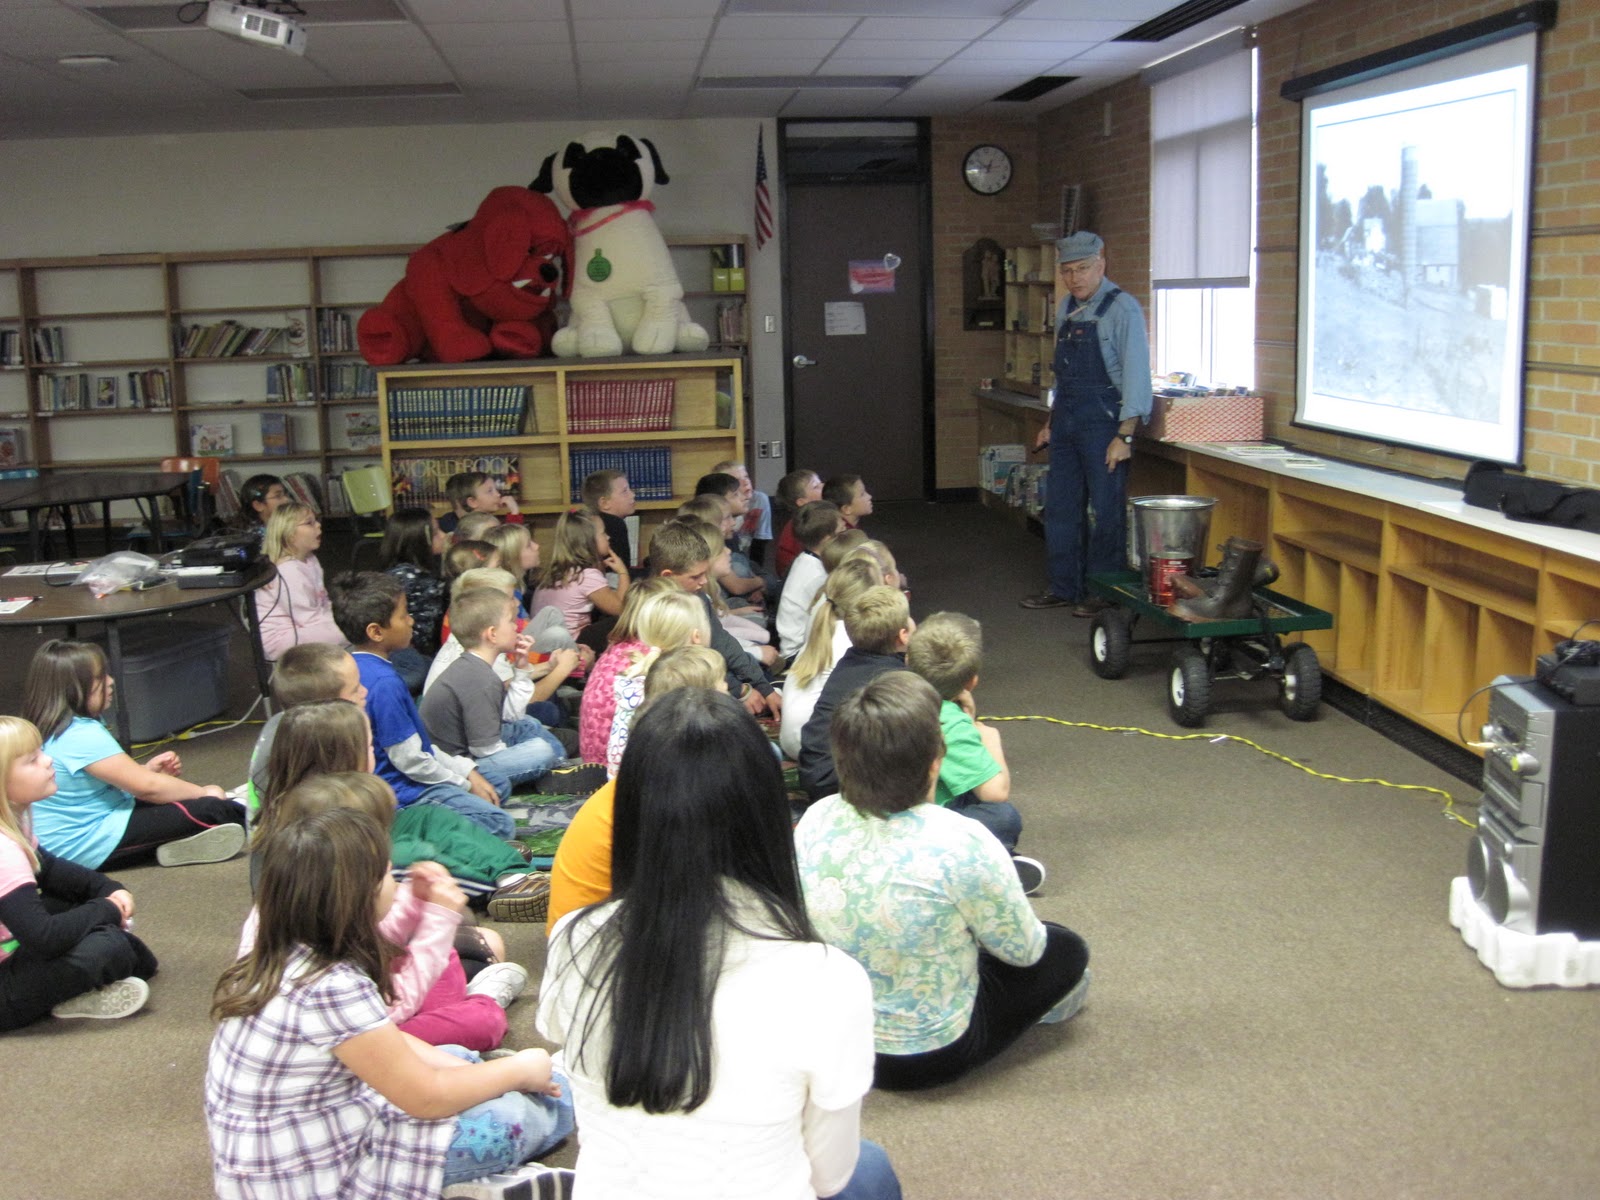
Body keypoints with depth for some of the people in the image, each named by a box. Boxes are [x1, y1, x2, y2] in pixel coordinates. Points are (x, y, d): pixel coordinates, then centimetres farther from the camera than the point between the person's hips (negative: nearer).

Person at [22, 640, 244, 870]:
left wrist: (148, 769, 1)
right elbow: (147, 786, -21)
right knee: (208, 811, -20)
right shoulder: (83, 736, -24)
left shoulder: (56, 729, 8)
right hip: (92, 845, -11)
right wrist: (203, 792, -8)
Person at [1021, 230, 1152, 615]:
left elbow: (1136, 374, -15)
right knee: (1060, 508, 12)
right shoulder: (1066, 308, 12)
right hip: (1066, 421, 8)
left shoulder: (1122, 308, -11)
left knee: (1107, 511, 0)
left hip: (1102, 422, -8)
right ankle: (1063, 587, 22)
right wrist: (1050, 422, 20)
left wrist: (1125, 436, -20)